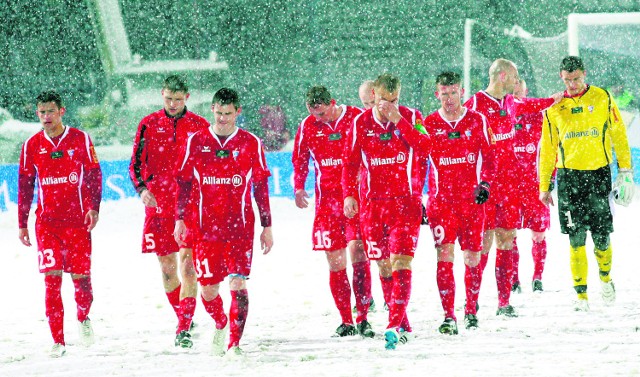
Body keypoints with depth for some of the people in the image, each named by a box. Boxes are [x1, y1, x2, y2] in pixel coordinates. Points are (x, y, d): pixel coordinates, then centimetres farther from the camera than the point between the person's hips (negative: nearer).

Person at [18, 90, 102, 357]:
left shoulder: (80, 139, 1)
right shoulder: (32, 145, 6)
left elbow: (94, 174, 4)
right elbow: (25, 186, 12)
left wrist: (93, 207, -9)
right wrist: (22, 224, 11)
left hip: (78, 220, -1)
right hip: (46, 222, 1)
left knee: (81, 276, -2)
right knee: (52, 278, -9)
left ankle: (83, 319, 29)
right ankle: (58, 340, -5)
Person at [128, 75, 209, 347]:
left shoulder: (199, 126, 4)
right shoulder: (149, 125, 6)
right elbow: (136, 164, 5)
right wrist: (142, 189, -12)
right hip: (159, 205, 2)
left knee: (187, 263, -13)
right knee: (167, 267, 6)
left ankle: (184, 328, -14)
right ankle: (183, 319, 24)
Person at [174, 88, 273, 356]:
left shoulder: (250, 143, 4)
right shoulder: (197, 142, 5)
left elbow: (260, 186, 8)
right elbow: (184, 182, 10)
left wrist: (266, 226, 7)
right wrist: (180, 219, 3)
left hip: (240, 226, -1)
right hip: (206, 227, 1)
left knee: (238, 283, -13)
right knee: (208, 288, 4)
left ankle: (235, 342, -6)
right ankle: (220, 324, 34)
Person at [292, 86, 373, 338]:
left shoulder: (357, 119, -4)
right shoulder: (308, 126, 5)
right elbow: (299, 159, 19)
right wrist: (298, 188, 8)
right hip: (327, 199, 3)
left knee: (358, 253, -14)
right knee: (335, 262, 1)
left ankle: (362, 318, -9)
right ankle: (346, 321, 8)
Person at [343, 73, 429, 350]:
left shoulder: (412, 118, -1)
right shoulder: (361, 124, 4)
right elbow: (350, 161, 10)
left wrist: (398, 121, -22)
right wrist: (349, 194, 0)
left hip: (405, 201, -3)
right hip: (372, 202, 3)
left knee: (400, 262, -15)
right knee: (383, 264, 6)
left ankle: (395, 326, -21)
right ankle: (402, 325, 18)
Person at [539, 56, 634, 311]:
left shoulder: (602, 99, 3)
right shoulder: (555, 108, 6)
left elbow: (618, 134, 7)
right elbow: (547, 149, 11)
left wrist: (625, 169, 3)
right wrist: (544, 186, 9)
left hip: (599, 174, -1)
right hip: (569, 177, 1)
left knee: (601, 237, -1)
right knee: (576, 239, -5)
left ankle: (605, 277, 28)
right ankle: (581, 294, 1)